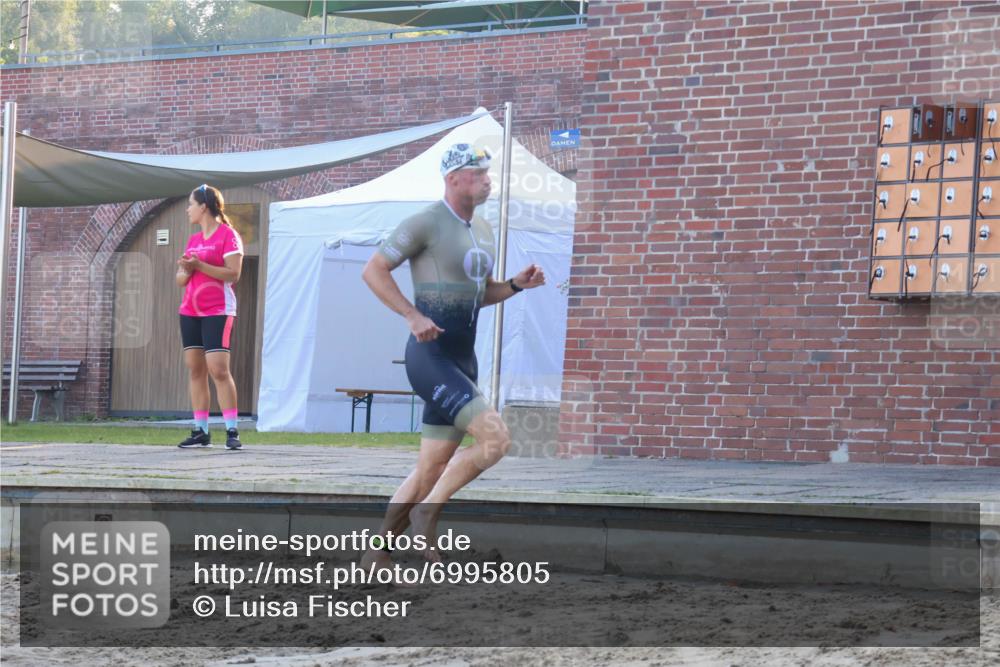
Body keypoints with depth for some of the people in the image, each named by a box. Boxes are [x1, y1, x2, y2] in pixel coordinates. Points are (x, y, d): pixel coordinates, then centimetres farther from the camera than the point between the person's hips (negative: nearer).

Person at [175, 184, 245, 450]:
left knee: (218, 369, -14)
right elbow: (181, 279, 18)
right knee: (195, 369, 3)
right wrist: (185, 269, -5)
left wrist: (199, 265, -19)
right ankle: (201, 432, 5)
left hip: (218, 311, -7)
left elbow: (233, 273, -14)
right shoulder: (193, 239, 17)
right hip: (190, 311, 7)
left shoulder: (228, 235, -5)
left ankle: (232, 432, -11)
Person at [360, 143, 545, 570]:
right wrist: (413, 315, -20)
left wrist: (517, 285, 7)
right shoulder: (426, 223, -8)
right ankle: (427, 515, -8)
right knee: (495, 438, -21)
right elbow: (373, 270, -9)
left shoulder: (483, 231, 16)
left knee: (432, 469, 9)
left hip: (463, 359, 9)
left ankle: (377, 553, 17)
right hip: (430, 357, -9)